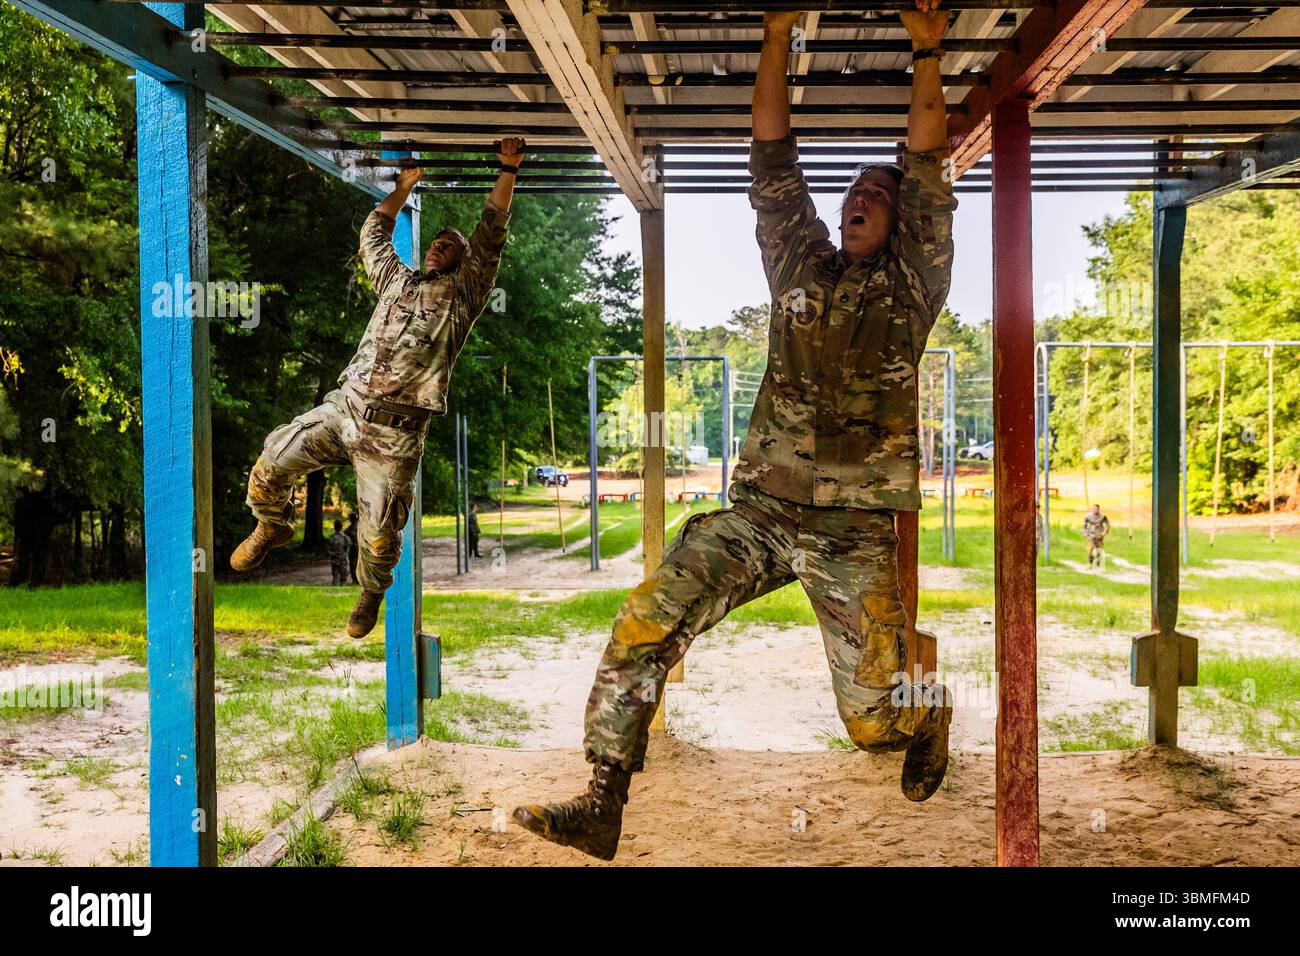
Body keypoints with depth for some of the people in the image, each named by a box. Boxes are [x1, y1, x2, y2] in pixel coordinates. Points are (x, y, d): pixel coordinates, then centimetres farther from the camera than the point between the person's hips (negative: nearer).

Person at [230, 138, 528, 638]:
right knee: (269, 467, -5)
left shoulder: (463, 292, 12)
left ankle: (371, 593, 26)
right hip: (342, 406, 4)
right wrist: (405, 185, 37)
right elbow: (374, 234, 36)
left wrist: (508, 170, 3)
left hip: (396, 432, -4)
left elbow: (490, 234, 4)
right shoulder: (397, 279, 24)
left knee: (379, 534, -4)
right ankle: (273, 527, 27)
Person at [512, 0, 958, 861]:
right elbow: (773, 156, 15)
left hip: (855, 529, -2)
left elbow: (929, 168, 3)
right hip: (761, 508, 3)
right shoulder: (802, 265, 17)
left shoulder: (912, 287, 10)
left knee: (876, 718, -4)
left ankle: (931, 719, 34)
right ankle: (603, 805, -11)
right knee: (646, 621, -18)